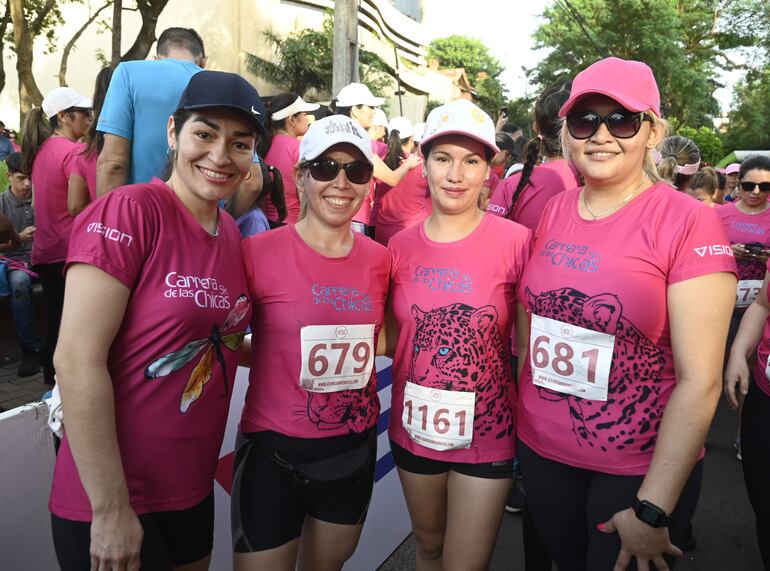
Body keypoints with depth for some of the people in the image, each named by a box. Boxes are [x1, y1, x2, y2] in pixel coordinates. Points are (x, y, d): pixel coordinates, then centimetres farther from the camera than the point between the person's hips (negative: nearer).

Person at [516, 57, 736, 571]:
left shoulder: (689, 222, -15)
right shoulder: (555, 211, 0)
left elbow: (700, 380, -16)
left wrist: (652, 511, -16)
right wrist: (521, 413, 8)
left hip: (639, 468, -4)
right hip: (541, 451, 5)